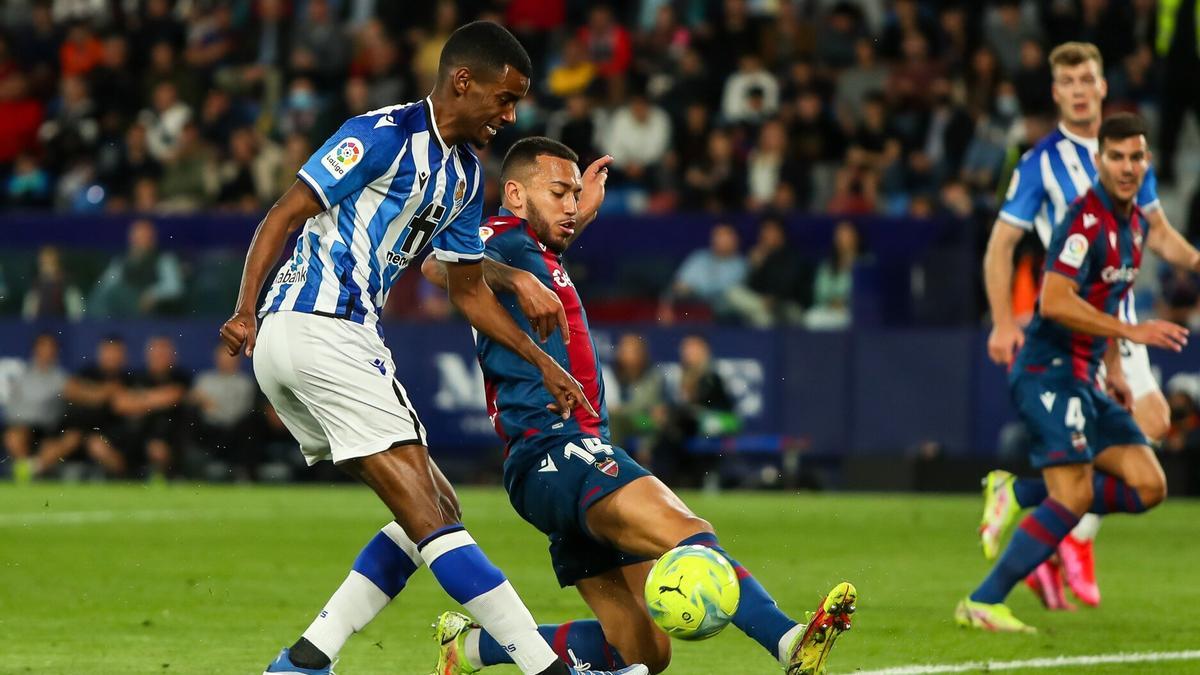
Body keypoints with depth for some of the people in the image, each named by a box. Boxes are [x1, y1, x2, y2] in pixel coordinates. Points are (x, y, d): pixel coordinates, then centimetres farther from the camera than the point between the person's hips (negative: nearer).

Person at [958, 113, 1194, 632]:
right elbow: (1054, 301, -25)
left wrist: (1113, 371, 20)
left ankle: (1021, 496, 11)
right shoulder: (1086, 220, -16)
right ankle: (982, 603, -14)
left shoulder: (1135, 224, 13)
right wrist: (1132, 331, -25)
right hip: (1049, 371, -9)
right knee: (1074, 496, -19)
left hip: (1083, 377, 9)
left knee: (1148, 486, 2)